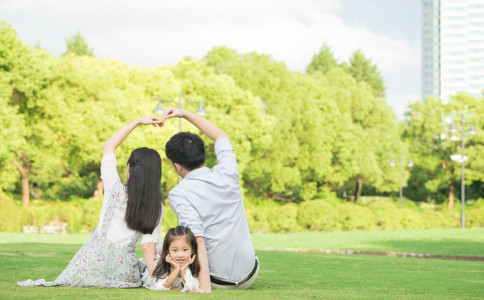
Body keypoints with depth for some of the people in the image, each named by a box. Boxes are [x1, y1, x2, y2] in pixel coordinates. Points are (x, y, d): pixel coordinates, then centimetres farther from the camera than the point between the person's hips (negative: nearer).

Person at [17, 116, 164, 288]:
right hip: (124, 273, 1)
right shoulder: (157, 208, -2)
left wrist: (138, 122, 10)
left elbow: (108, 146, 7)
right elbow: (148, 247, -10)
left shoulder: (115, 190, -5)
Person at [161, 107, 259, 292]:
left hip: (218, 282, -4)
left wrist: (204, 285, -29)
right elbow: (221, 136, 16)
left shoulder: (178, 195, -16)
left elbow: (198, 240, -26)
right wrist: (185, 114, 16)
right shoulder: (227, 174, -3)